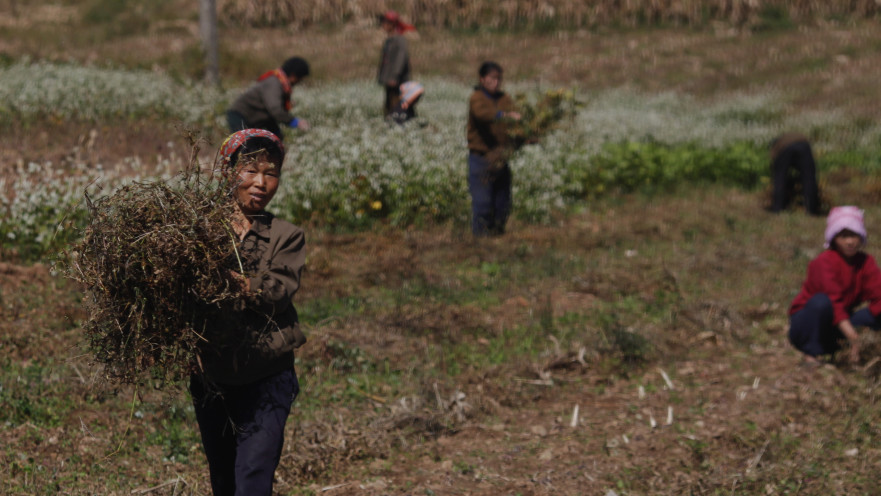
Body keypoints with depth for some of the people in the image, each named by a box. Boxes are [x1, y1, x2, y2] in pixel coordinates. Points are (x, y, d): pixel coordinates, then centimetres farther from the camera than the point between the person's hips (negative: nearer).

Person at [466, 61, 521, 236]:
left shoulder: (505, 99, 12)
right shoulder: (477, 98, -6)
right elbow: (482, 112, -28)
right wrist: (505, 115, -43)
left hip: (501, 155, 5)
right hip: (480, 155, -5)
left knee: (502, 194, 8)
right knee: (482, 195, -6)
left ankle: (498, 226, 23)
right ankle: (481, 228, 6)